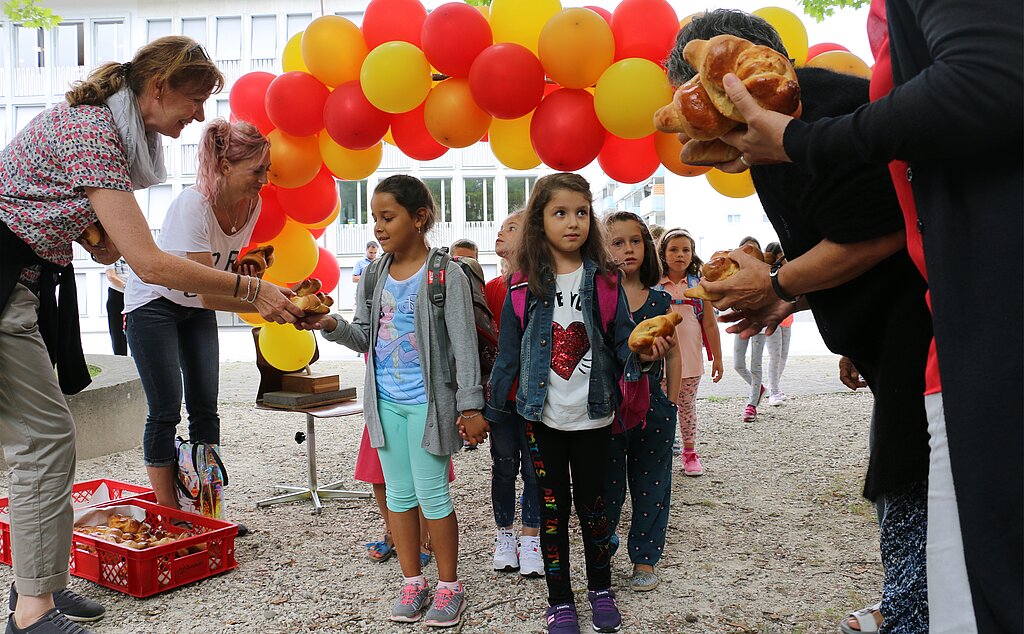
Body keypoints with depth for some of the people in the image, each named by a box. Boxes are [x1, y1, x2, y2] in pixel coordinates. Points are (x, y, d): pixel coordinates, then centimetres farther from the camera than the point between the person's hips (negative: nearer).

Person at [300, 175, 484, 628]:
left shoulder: (445, 274, -10)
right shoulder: (373, 276, 6)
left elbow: (464, 345, -10)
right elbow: (364, 339, 11)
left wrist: (470, 405, -12)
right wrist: (332, 326, -8)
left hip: (427, 401, -5)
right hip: (385, 400, 6)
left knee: (432, 493, 1)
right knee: (399, 492, 12)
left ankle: (449, 586, 18)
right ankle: (412, 582, 27)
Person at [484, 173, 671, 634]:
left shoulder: (605, 279, -3)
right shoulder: (525, 284, -3)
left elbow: (622, 338, -1)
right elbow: (508, 351, 1)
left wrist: (642, 352, -23)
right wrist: (493, 410, 3)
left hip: (593, 414, 0)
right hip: (542, 415, 0)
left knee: (593, 503, 13)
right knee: (552, 507, 9)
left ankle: (600, 588, 34)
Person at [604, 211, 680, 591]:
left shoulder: (661, 300, 2)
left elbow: (673, 354, 8)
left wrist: (671, 403, 5)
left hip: (652, 406, 2)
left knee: (650, 485, 10)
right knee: (606, 484, 8)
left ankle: (645, 559, 25)